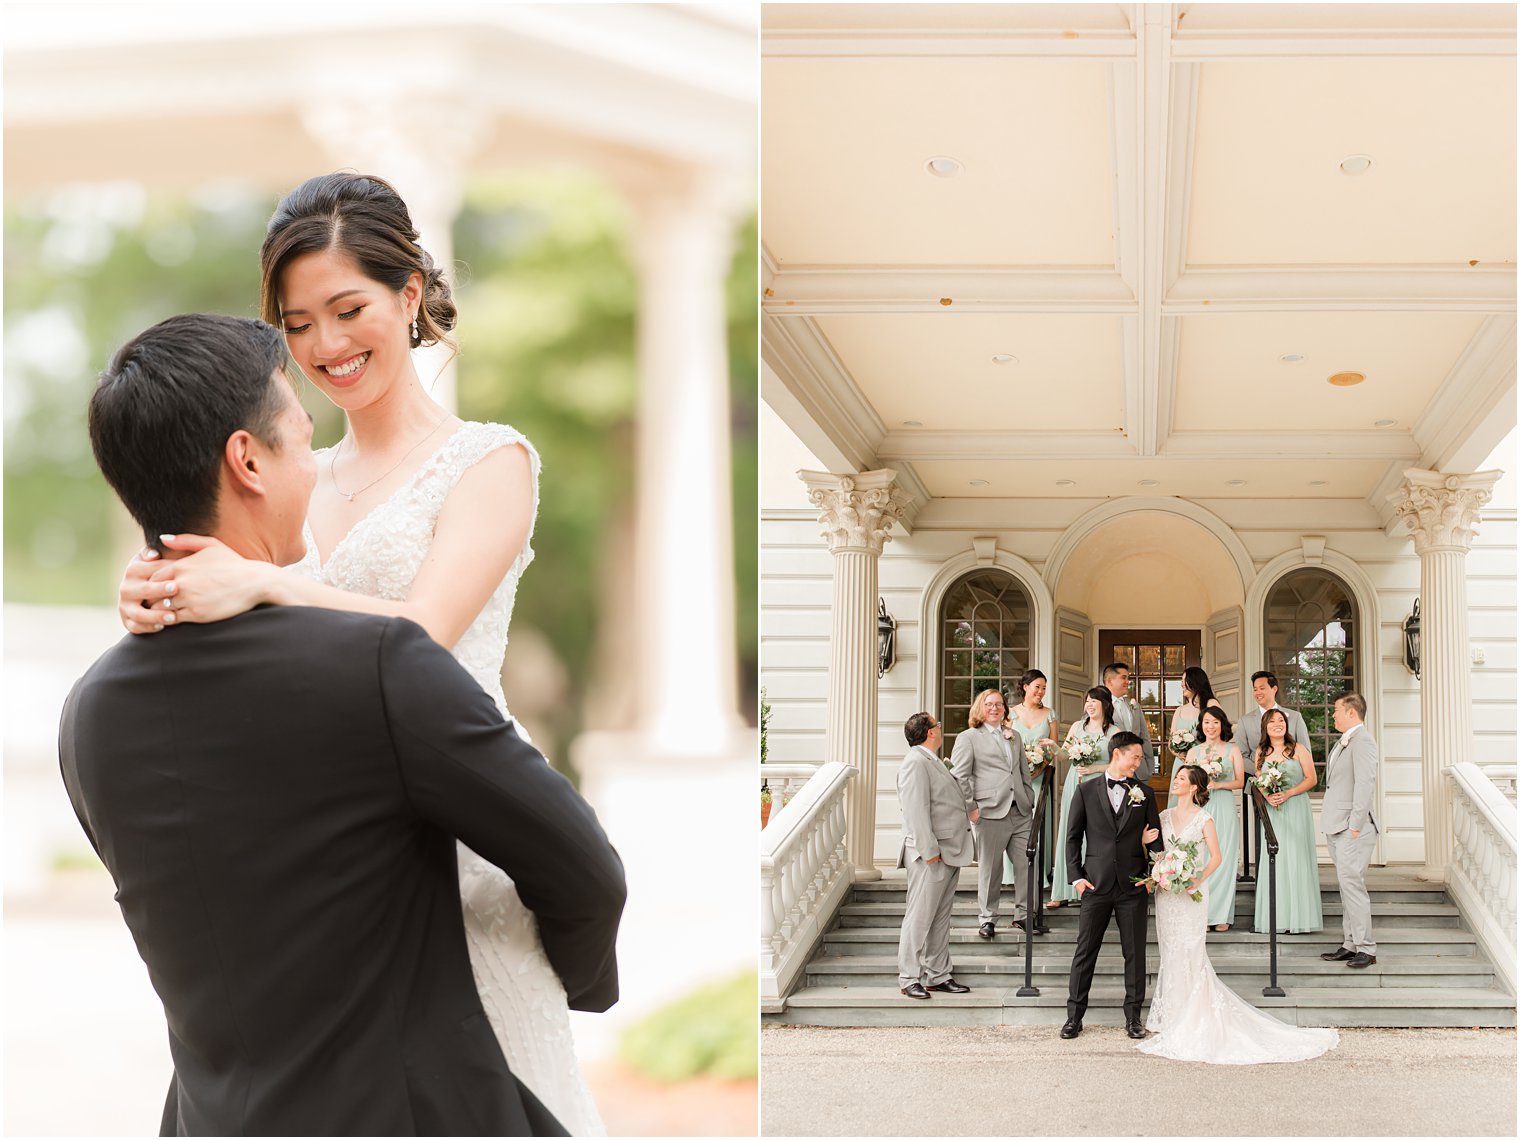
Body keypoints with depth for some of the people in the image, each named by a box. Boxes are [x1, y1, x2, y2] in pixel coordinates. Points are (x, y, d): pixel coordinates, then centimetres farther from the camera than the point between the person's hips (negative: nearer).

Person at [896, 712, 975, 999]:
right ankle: (909, 979, 0)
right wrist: (929, 850, -22)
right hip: (931, 856, -10)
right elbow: (916, 811, -20)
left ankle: (938, 975, 20)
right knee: (919, 918, -5)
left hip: (950, 853, 10)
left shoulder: (932, 761, 18)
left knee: (941, 918, 14)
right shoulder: (916, 762, -15)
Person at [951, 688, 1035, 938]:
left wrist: (1030, 803, 13)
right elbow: (959, 776, -3)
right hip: (990, 814, -5)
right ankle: (987, 920, 12)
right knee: (990, 869, 1)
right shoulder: (968, 738, 3)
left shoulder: (1014, 737, 20)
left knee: (1028, 865, 1)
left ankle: (1023, 916, 13)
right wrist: (970, 807, -10)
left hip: (1020, 812, 5)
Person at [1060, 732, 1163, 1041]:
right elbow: (1072, 837, 5)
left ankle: (1133, 1017, 16)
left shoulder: (1145, 794, 7)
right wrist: (1076, 876, -3)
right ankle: (1074, 1016, 12)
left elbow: (1156, 837, 8)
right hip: (1096, 885, -1)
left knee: (1135, 953, 5)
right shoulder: (1086, 790, 3)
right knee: (1085, 952, 4)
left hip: (1133, 886, 1)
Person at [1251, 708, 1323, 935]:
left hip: (1296, 808, -3)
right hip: (1271, 811, 3)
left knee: (1296, 858, -5)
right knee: (1274, 860, -1)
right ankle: (1277, 919, 2)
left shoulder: (1298, 749, 0)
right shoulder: (1261, 752, 11)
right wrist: (1267, 796, -7)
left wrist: (1288, 793, -15)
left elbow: (1311, 779, -3)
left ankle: (1299, 918, -1)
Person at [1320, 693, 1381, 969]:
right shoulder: (1342, 742, 17)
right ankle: (1350, 945, 15)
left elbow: (1365, 784, -20)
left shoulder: (1362, 741, -13)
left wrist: (1356, 825, -21)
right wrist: (1328, 814, 15)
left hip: (1352, 830, -10)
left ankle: (1366, 949, -7)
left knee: (1352, 885, -11)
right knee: (1346, 886, 11)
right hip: (1336, 828, 10)